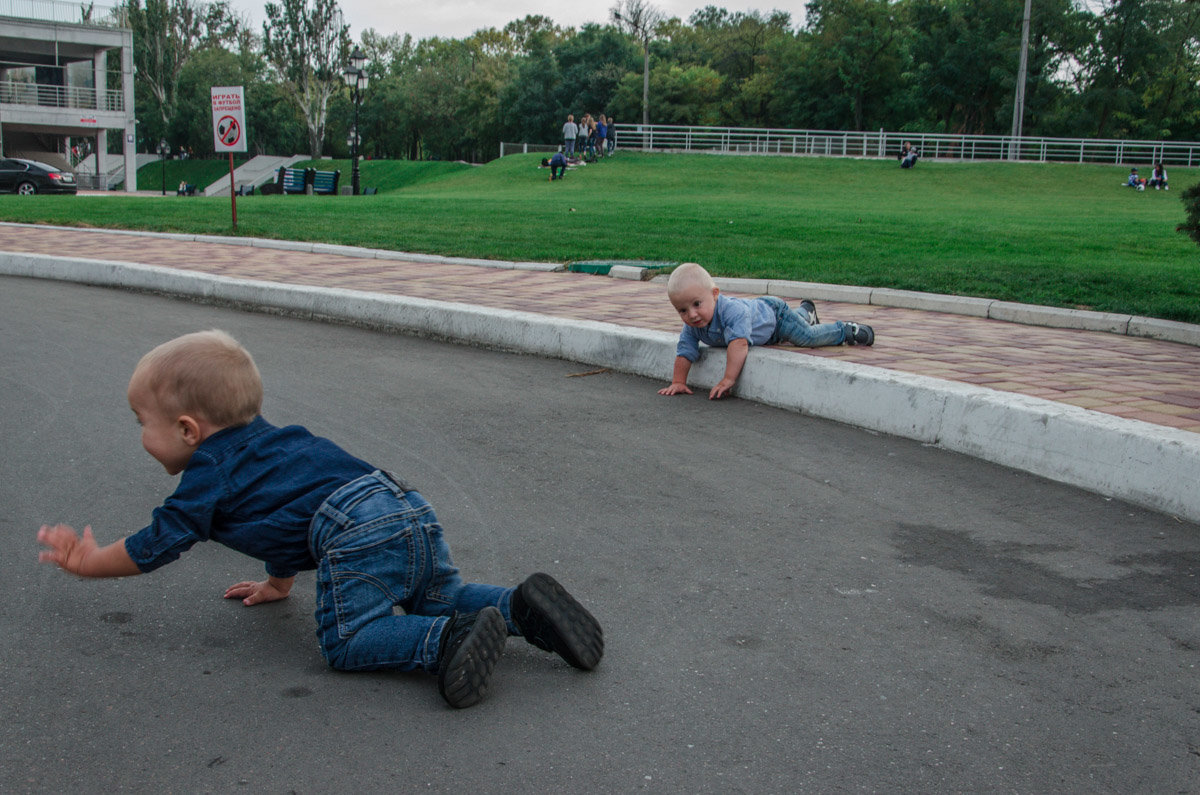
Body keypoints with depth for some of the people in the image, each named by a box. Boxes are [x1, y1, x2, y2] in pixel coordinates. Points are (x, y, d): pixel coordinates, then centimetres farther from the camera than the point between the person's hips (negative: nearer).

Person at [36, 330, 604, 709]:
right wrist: (278, 583, 54)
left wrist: (89, 563, 33)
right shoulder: (266, 440, 32)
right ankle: (519, 606, -2)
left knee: (345, 640, -5)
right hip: (411, 508, 9)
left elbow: (157, 544, 16)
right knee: (442, 599, 21)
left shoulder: (210, 473, 8)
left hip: (359, 534, -9)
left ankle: (448, 641, -25)